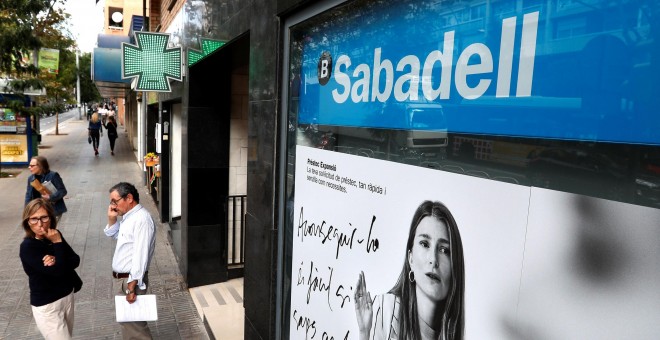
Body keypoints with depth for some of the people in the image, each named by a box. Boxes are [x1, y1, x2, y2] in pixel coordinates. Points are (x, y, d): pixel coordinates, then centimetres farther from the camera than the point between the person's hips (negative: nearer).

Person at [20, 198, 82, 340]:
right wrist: (58, 243, -23)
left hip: (67, 296, 6)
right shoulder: (28, 246, -20)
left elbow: (75, 260, -4)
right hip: (46, 305, -6)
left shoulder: (55, 235, -3)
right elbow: (58, 271, -26)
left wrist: (57, 261, -21)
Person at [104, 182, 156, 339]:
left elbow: (140, 255, -26)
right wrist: (112, 219, 6)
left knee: (133, 323, 2)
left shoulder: (142, 219, -23)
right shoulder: (128, 216, 8)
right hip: (120, 278, 9)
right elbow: (114, 235, 26)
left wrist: (132, 286, -25)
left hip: (130, 280, -9)